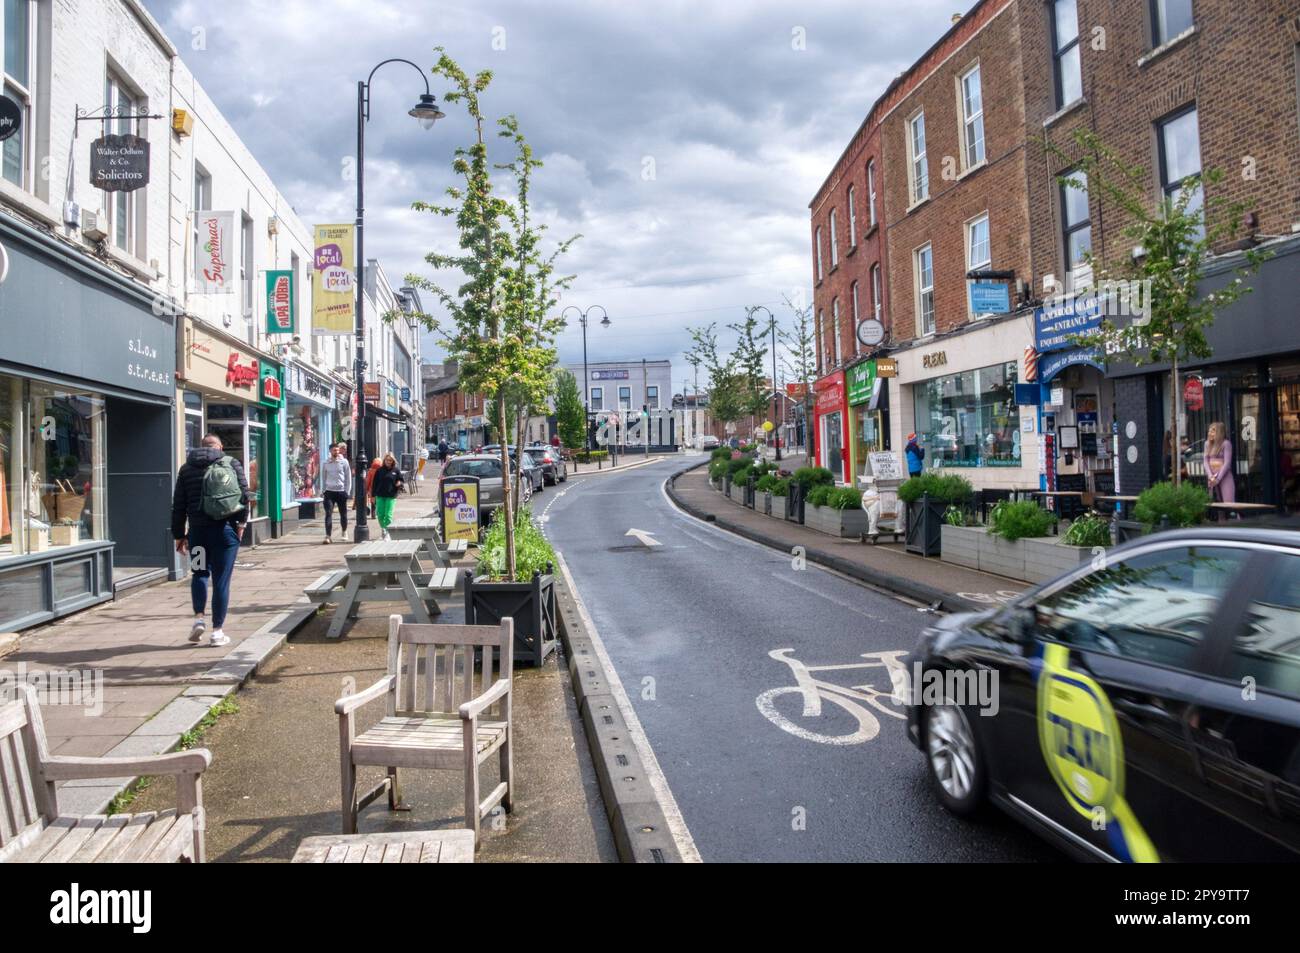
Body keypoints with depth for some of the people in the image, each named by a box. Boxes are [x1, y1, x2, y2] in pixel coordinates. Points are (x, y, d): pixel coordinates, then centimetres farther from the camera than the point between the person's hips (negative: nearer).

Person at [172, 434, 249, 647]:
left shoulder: (187, 468, 12)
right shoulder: (231, 463, 5)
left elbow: (178, 505, 10)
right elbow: (244, 493, -6)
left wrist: (179, 535, 14)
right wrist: (241, 522, -2)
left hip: (198, 530, 2)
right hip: (225, 529, -2)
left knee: (199, 573, 21)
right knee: (221, 580, 1)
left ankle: (199, 618, 5)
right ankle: (217, 631, 4)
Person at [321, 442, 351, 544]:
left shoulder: (344, 462, 0)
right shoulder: (326, 463, 5)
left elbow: (348, 477, 1)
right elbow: (323, 476, 13)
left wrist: (347, 491, -4)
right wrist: (324, 488, 6)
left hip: (341, 491, 0)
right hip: (329, 491, 0)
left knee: (343, 513, 12)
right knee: (328, 513, -10)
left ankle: (344, 532, 33)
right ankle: (328, 535, -12)